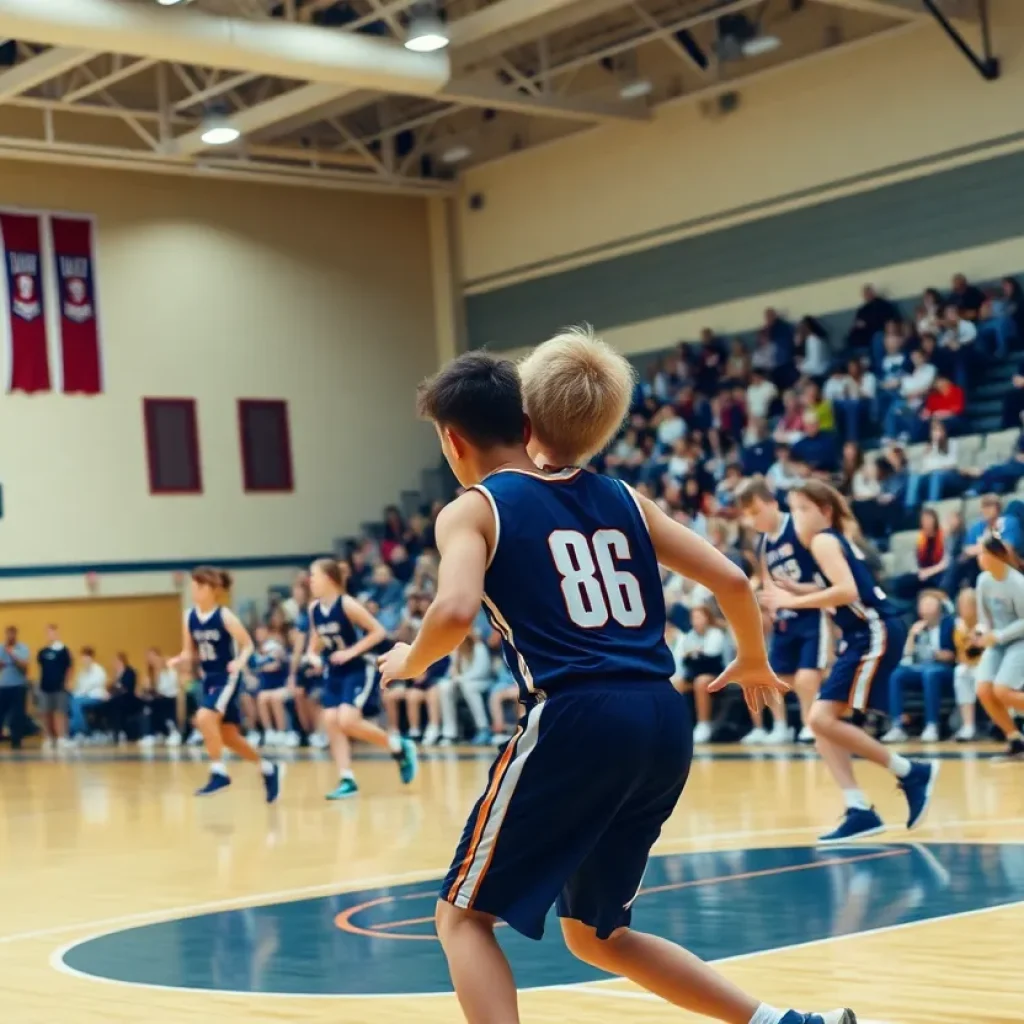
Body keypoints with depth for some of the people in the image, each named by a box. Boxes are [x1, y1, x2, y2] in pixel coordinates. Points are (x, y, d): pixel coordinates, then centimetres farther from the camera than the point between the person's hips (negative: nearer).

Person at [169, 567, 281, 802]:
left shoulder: (225, 616, -14)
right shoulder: (189, 617, 2)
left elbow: (247, 644, -9)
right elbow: (190, 653, 10)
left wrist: (240, 661, -28)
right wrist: (178, 660, -11)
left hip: (228, 678, -7)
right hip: (209, 679, 7)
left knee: (204, 718, -27)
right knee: (228, 737, 11)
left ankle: (219, 772, -16)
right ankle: (268, 769, 30)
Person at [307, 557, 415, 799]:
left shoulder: (347, 604, -18)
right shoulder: (314, 609, 3)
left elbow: (379, 631, -17)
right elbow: (316, 642, 17)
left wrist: (352, 651, -22)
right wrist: (313, 657, -4)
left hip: (358, 671, -7)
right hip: (334, 673, 7)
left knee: (347, 722, -20)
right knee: (331, 723, -6)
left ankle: (399, 747, 0)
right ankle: (347, 780, -1)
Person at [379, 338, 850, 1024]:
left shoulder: (472, 510, 4)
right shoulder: (620, 498, 19)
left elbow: (456, 612, -16)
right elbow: (732, 581, 17)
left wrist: (411, 662, 5)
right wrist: (754, 663, 35)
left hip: (578, 721, -6)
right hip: (664, 723, 6)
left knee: (465, 916, 8)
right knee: (594, 933, 23)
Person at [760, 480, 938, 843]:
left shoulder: (823, 540, -8)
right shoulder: (835, 541, 21)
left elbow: (847, 591, -23)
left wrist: (793, 601, -18)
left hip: (876, 634, -10)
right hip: (862, 636, 10)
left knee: (823, 719, -16)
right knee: (821, 722, 4)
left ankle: (912, 773, -7)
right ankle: (860, 810, 1)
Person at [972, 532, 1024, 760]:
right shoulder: (983, 580, -3)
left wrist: (998, 636, -22)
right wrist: (984, 631, -9)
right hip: (998, 641, 6)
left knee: (1002, 691, -22)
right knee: (984, 690, -10)